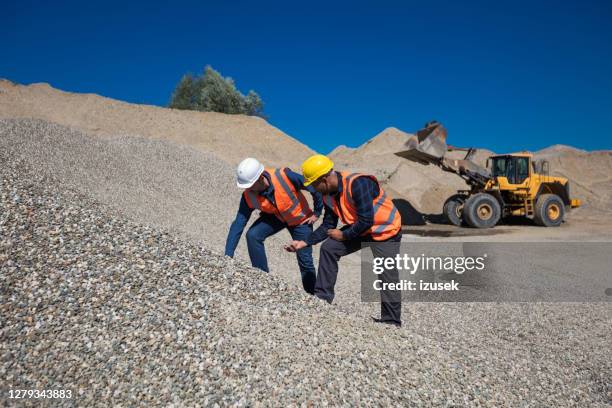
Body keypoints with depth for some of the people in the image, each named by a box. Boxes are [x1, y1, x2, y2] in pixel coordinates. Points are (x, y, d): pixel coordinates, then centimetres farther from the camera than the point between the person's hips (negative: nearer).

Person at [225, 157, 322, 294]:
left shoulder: (285, 177, -36)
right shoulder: (248, 196, -23)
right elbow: (238, 224, -21)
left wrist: (317, 213, -14)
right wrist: (228, 255, -26)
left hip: (300, 219, -3)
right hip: (275, 217, 3)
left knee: (305, 260, -1)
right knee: (252, 235, -22)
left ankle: (312, 295, 23)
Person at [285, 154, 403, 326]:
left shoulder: (357, 184, -31)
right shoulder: (328, 195, -5)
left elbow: (366, 221, -31)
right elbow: (328, 226, 1)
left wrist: (343, 235, -17)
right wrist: (304, 242, -7)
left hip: (386, 231, -8)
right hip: (359, 229, 8)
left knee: (388, 278, -7)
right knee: (328, 248, -2)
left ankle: (392, 322, 7)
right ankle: (322, 298, 7)